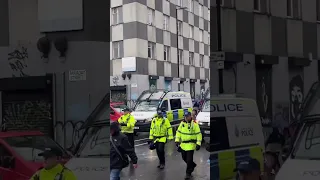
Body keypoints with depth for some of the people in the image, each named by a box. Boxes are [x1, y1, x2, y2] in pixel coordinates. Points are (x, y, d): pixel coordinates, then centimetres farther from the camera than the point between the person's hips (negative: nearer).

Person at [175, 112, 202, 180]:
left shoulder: (194, 124, -12)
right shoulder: (182, 123, 5)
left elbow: (199, 134, -9)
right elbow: (178, 132, 13)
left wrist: (198, 144, -13)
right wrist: (177, 140, 5)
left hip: (191, 145, -6)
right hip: (183, 144, 6)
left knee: (189, 160, -5)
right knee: (184, 158, 16)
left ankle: (188, 173, 7)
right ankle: (193, 165, 42)